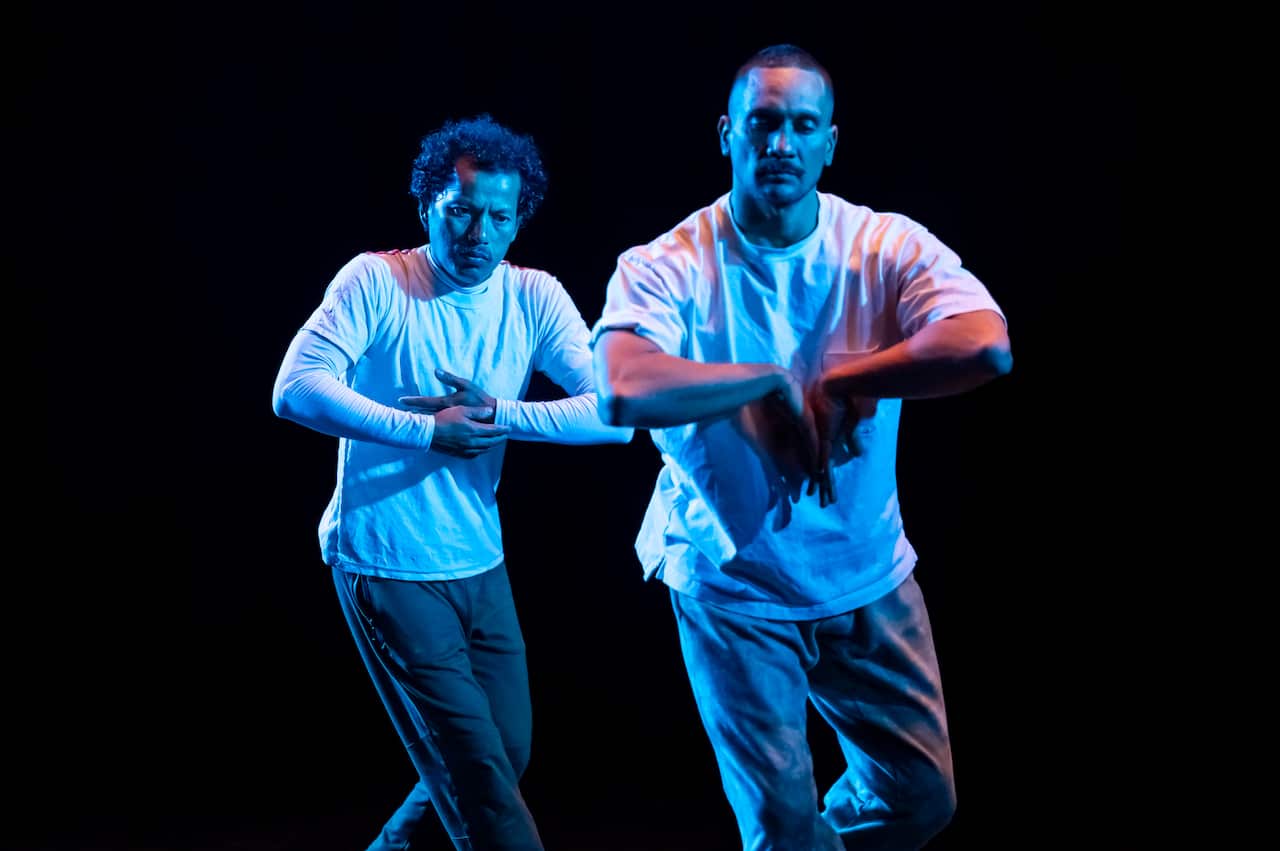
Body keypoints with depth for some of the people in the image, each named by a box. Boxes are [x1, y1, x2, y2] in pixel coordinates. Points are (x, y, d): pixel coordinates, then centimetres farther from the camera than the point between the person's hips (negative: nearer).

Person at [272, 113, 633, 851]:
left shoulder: (534, 297, -2)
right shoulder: (377, 280, -12)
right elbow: (296, 390, -24)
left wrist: (503, 416, -24)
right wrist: (430, 432, -26)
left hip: (481, 564, 5)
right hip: (386, 565, -5)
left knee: (509, 755, 15)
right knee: (477, 768, -3)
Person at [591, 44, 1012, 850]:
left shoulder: (889, 247, -11)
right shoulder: (666, 268, -16)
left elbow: (987, 348, -28)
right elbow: (623, 392, -35)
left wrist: (833, 380, -27)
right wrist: (776, 379, -28)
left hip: (869, 578, 3)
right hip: (733, 586, -3)